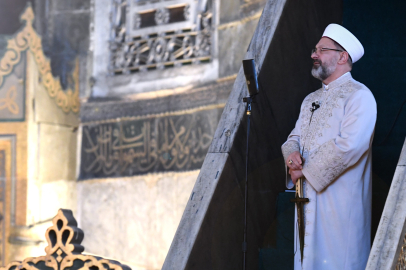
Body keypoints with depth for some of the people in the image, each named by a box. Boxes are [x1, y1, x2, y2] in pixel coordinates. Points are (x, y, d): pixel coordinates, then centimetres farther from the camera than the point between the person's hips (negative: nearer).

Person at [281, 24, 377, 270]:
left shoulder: (359, 96, -9)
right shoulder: (311, 100, 19)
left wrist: (305, 170, -14)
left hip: (341, 201, -7)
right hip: (308, 197, 8)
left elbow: (349, 146, -20)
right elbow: (295, 137, 18)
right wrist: (292, 154, -7)